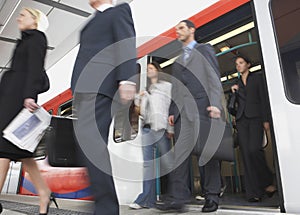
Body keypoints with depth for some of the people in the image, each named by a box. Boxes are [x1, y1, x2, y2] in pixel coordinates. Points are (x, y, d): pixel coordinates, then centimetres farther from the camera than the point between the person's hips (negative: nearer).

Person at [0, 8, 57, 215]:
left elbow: (35, 68, -13)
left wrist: (29, 95, -24)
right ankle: (44, 192, 10)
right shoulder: (26, 40, 27)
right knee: (18, 147, 6)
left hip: (19, 95, -9)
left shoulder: (37, 37, 2)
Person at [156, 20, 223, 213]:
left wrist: (215, 103, -13)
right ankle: (178, 197, -2)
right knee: (180, 152, -3)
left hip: (202, 106, -5)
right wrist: (172, 111, 10)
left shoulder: (205, 50, 12)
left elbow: (214, 78, 0)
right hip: (182, 109, 5)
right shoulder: (178, 59, 27)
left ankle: (212, 196, 8)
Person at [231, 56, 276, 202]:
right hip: (241, 120, 4)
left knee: (254, 149, -23)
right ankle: (254, 192, -2)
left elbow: (264, 99, 1)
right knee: (246, 154, -4)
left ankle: (267, 182, -1)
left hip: (255, 118, -4)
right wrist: (233, 92, 5)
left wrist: (266, 120, -8)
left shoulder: (257, 78, 11)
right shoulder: (237, 83, 22)